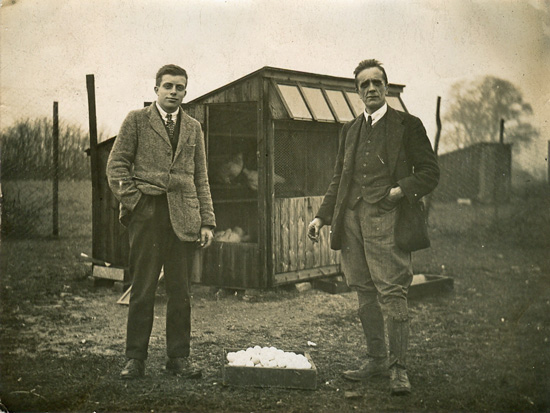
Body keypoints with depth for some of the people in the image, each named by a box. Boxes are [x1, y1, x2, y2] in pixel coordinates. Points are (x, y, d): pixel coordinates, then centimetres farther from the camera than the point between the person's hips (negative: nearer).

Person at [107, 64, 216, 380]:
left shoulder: (193, 128, 18)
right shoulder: (137, 120, 9)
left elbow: (201, 179, 17)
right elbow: (116, 165, 4)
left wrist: (207, 221, 8)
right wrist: (133, 200, -8)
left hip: (184, 217, 3)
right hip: (147, 214, -3)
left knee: (181, 291, 4)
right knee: (143, 290, -1)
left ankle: (179, 357, 13)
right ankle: (135, 358, 8)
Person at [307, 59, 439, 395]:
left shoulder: (408, 125, 4)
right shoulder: (350, 130, 20)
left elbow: (430, 172, 2)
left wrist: (401, 190, -14)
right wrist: (323, 216, 13)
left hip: (385, 218, -5)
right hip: (351, 219, 6)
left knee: (392, 293, -9)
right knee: (365, 293, 10)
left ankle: (399, 367, -2)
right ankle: (377, 359, 20)